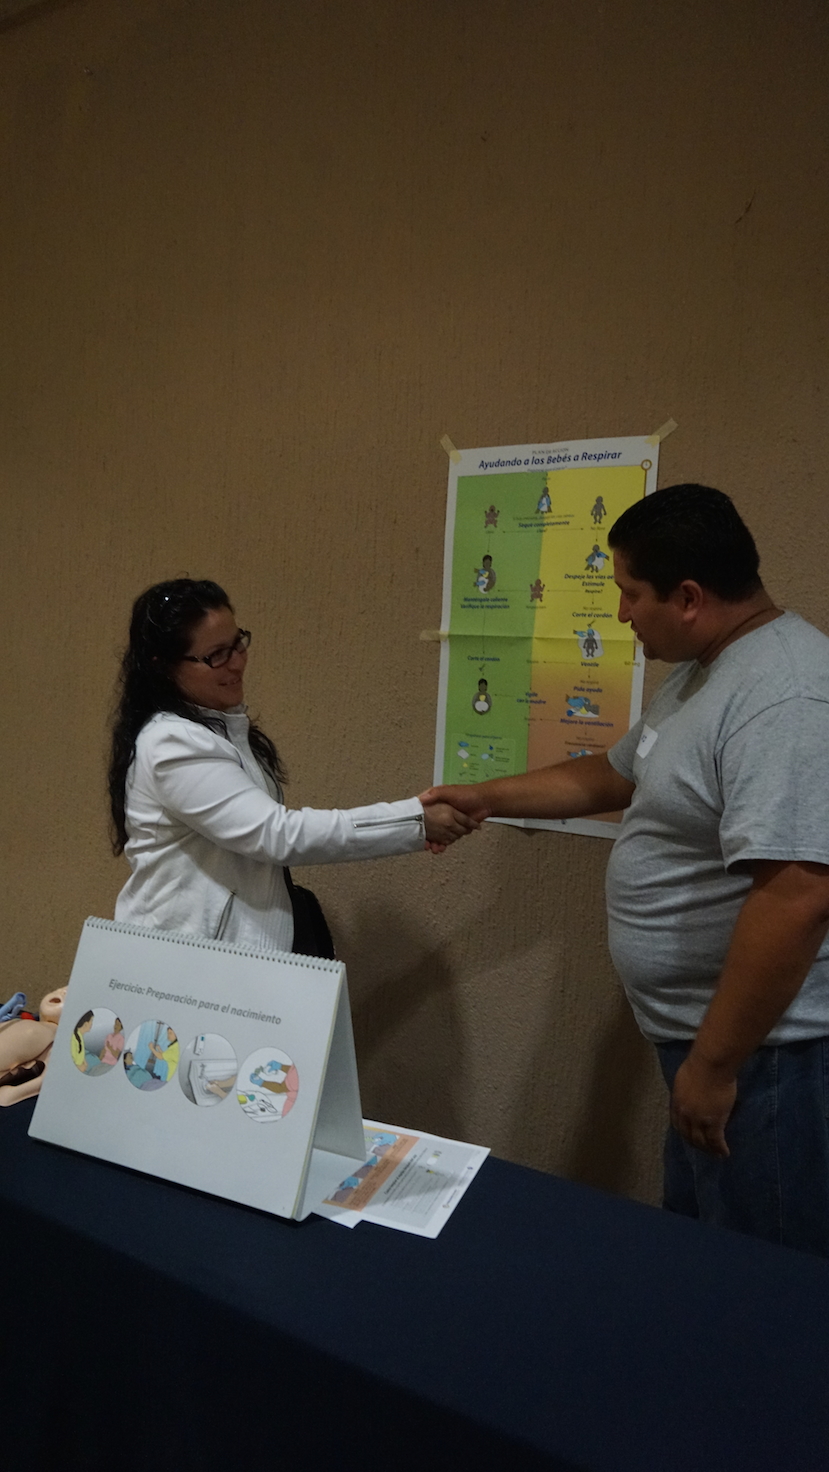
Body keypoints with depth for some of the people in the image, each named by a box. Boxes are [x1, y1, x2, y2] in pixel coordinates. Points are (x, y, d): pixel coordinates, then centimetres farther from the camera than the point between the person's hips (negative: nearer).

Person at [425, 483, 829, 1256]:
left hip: (760, 1048, -10)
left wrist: (714, 1062, -23)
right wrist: (481, 797, 22)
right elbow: (610, 778, 21)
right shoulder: (697, 675, 9)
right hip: (706, 1034, 10)